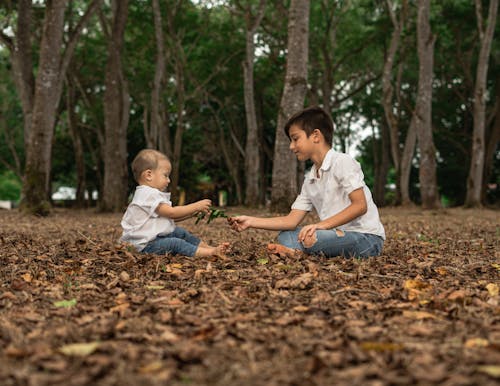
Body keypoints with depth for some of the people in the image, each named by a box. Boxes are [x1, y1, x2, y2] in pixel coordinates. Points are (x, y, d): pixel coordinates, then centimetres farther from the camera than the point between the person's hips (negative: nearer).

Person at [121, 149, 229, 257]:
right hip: (145, 244, -11)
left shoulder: (153, 193, 17)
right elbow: (171, 213, -22)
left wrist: (193, 212, 4)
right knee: (175, 243, -24)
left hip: (156, 236, 11)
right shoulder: (149, 195, -19)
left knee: (180, 232, 13)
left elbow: (171, 217, 14)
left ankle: (209, 247, 11)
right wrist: (196, 206, -15)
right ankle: (211, 252, -31)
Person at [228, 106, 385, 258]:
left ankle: (296, 252, -6)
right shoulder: (309, 180, 13)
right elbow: (292, 220, 8)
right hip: (339, 235, 8)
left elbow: (360, 206, -19)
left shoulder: (342, 162, -10)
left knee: (312, 239, -33)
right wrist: (251, 221, 1)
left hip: (367, 237, -8)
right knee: (285, 237, 1)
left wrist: (322, 225, -25)